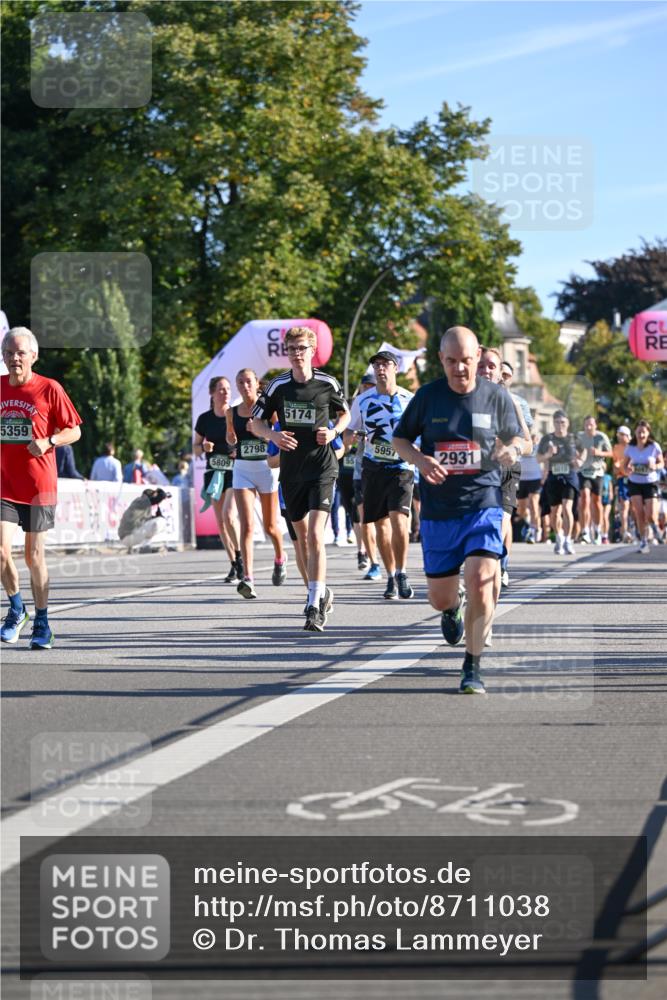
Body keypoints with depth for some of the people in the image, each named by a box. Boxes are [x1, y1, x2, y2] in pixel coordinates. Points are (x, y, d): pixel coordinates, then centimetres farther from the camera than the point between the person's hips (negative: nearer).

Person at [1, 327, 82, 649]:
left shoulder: (49, 389, -5)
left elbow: (74, 431, -1)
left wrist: (49, 442, -17)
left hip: (39, 486, -2)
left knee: (34, 555, 4)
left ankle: (42, 623, 17)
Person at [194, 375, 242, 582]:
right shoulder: (204, 419, 5)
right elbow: (196, 450, 12)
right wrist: (203, 447, -10)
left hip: (236, 471, -3)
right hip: (214, 473, 3)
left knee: (228, 515, -21)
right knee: (220, 522, 3)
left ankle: (240, 556, -3)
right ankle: (234, 566, 13)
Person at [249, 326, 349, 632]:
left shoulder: (327, 383, -3)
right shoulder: (278, 385, 0)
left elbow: (344, 414, 14)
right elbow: (256, 423, 7)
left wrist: (333, 432, -6)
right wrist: (273, 435, -14)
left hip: (322, 468, -3)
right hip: (291, 471, 3)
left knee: (315, 535, -17)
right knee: (302, 535, 14)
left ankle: (315, 607, -18)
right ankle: (322, 592, 35)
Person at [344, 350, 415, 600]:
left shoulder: (409, 400, 1)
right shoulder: (363, 401, 5)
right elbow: (347, 433, 12)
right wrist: (355, 438, -9)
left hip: (401, 467, -2)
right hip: (373, 468, 3)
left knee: (399, 519, -18)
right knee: (381, 525, 5)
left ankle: (401, 573, -8)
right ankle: (391, 577, 17)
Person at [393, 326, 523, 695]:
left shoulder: (496, 396, 0)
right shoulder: (428, 395, -1)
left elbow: (515, 437, 13)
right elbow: (399, 439, 9)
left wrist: (511, 450, -12)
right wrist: (420, 459, -13)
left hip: (484, 503, -1)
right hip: (437, 510, 2)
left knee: (480, 581, -21)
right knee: (440, 597, 8)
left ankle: (473, 666, -6)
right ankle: (452, 609, 49)